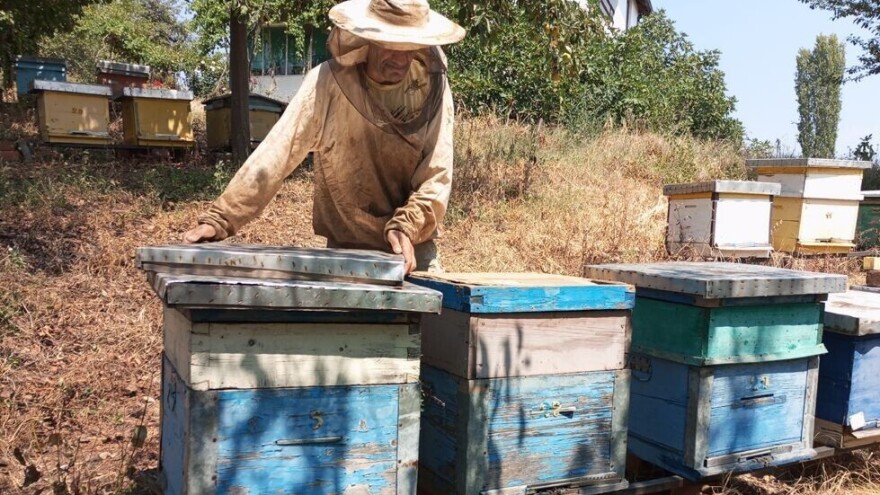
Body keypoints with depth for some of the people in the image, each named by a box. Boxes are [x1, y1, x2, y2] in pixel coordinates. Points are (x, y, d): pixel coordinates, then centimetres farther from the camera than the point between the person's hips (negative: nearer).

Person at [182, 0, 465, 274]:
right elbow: (273, 156, -16)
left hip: (415, 250, 2)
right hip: (346, 249, -1)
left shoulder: (433, 87, -8)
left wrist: (406, 228, -24)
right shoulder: (328, 82, -14)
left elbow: (437, 177, -10)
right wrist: (219, 220, -20)